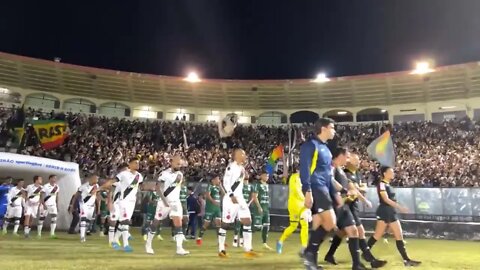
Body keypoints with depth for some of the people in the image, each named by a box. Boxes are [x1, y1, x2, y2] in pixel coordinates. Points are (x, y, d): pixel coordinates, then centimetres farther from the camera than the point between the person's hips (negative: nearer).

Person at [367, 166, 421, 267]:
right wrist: (399, 207, -22)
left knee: (399, 236, 5)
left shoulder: (388, 185, 16)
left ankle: (406, 260, 8)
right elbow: (386, 199, -19)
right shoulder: (381, 184, -10)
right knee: (377, 236, -3)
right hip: (384, 212, -9)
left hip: (391, 213, 9)